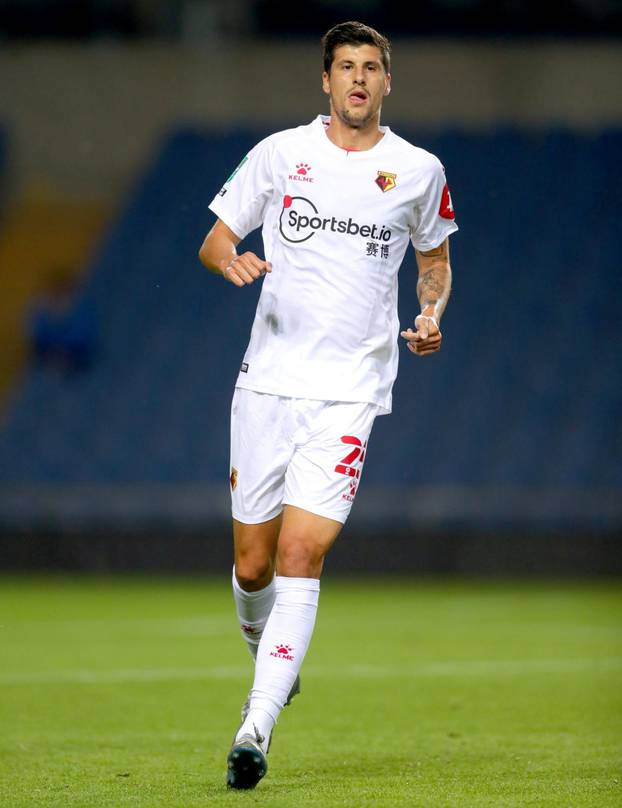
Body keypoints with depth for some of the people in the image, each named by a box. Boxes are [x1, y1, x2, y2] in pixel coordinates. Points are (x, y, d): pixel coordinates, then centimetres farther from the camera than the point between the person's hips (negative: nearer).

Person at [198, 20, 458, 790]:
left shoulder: (419, 171, 5)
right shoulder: (280, 153, 4)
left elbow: (434, 257, 21)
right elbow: (214, 240, 10)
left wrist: (431, 313, 0)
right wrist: (231, 260, -14)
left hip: (350, 391, -1)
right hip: (268, 380, 2)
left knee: (301, 556, -15)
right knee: (252, 566, 5)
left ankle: (255, 730, -15)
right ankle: (266, 651, 39)